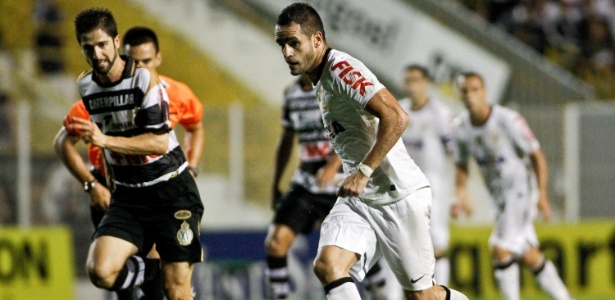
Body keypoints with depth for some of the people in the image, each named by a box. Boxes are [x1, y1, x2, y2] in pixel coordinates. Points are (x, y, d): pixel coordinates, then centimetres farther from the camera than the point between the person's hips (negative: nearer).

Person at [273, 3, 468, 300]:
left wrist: (363, 172, -28)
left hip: (398, 195, -8)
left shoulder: (341, 68, -16)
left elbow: (396, 118, -27)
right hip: (358, 200, 8)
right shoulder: (320, 82, 13)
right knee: (327, 265, -18)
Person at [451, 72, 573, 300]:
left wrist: (542, 195, -19)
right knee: (526, 254, 11)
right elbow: (461, 166, 12)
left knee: (501, 249, -16)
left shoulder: (508, 120, -20)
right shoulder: (460, 128, -2)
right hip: (499, 194, 6)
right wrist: (461, 194, -3)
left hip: (521, 188, -6)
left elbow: (537, 156, -13)